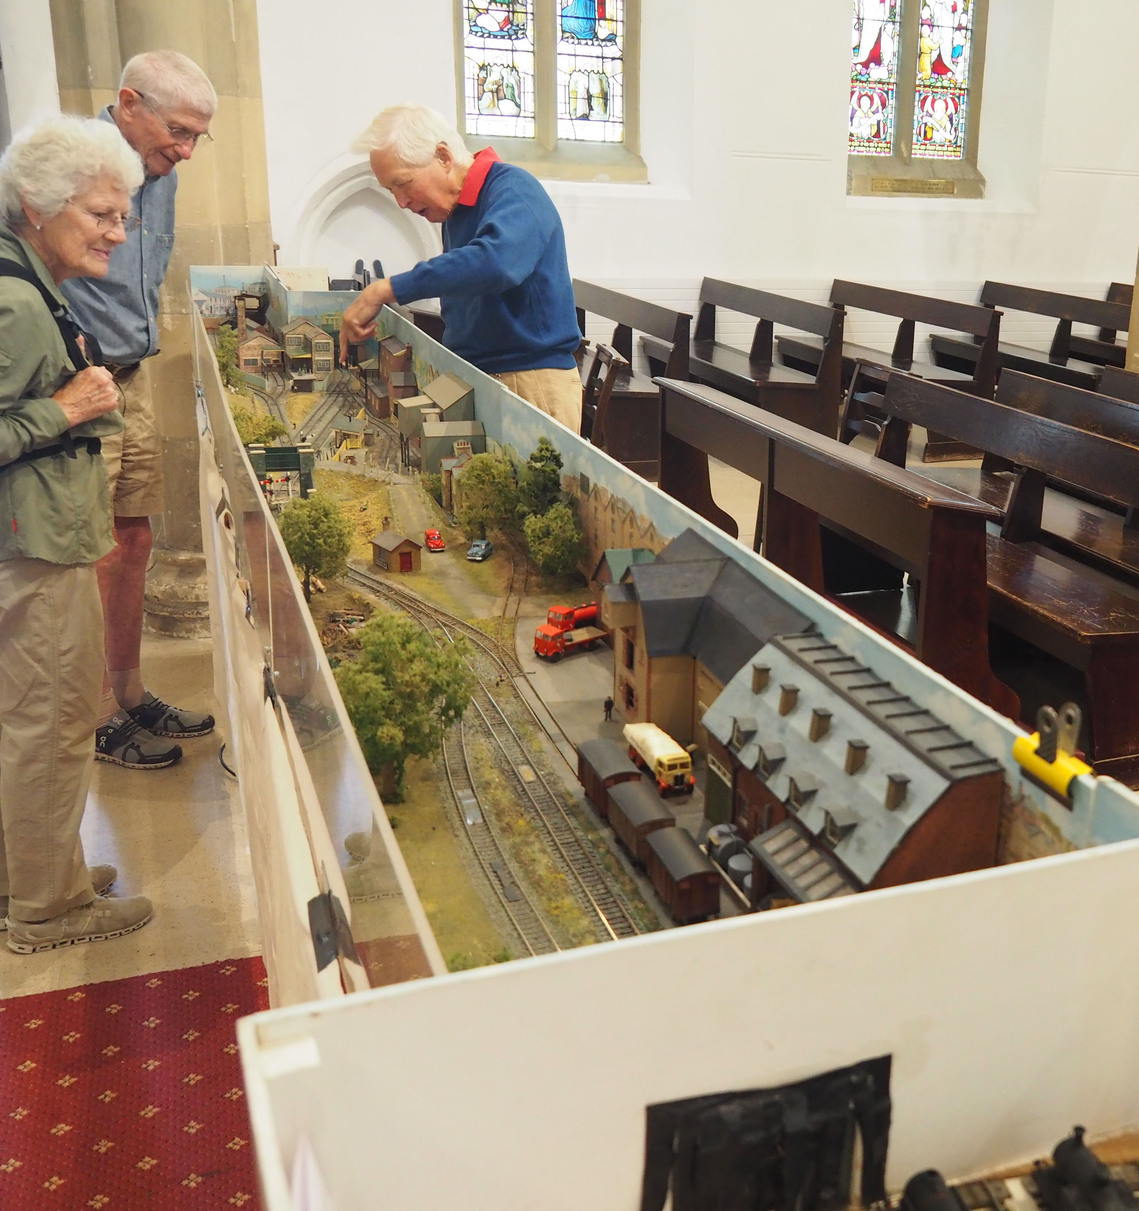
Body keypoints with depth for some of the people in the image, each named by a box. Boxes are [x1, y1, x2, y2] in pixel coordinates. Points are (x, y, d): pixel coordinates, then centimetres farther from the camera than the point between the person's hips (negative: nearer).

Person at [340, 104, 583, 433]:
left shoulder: (512, 190, -14)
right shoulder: (454, 210, 15)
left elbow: (494, 261, -34)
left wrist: (385, 290, -32)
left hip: (533, 381, -8)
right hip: (474, 381, 8)